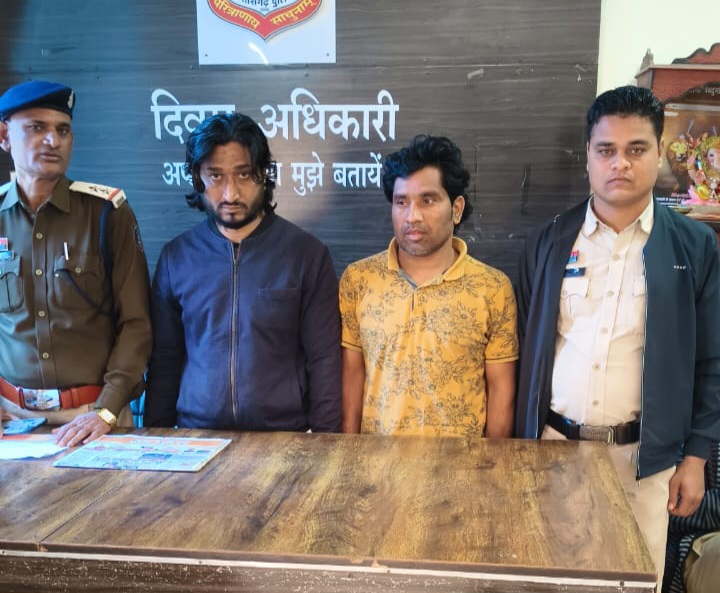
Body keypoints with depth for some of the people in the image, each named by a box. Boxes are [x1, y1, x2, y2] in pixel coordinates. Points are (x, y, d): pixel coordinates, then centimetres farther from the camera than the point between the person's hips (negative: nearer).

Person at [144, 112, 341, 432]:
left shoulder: (307, 254, -1)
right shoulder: (176, 257, 6)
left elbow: (324, 362, 0)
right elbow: (164, 361, 11)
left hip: (284, 436, -1)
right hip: (196, 440, 2)